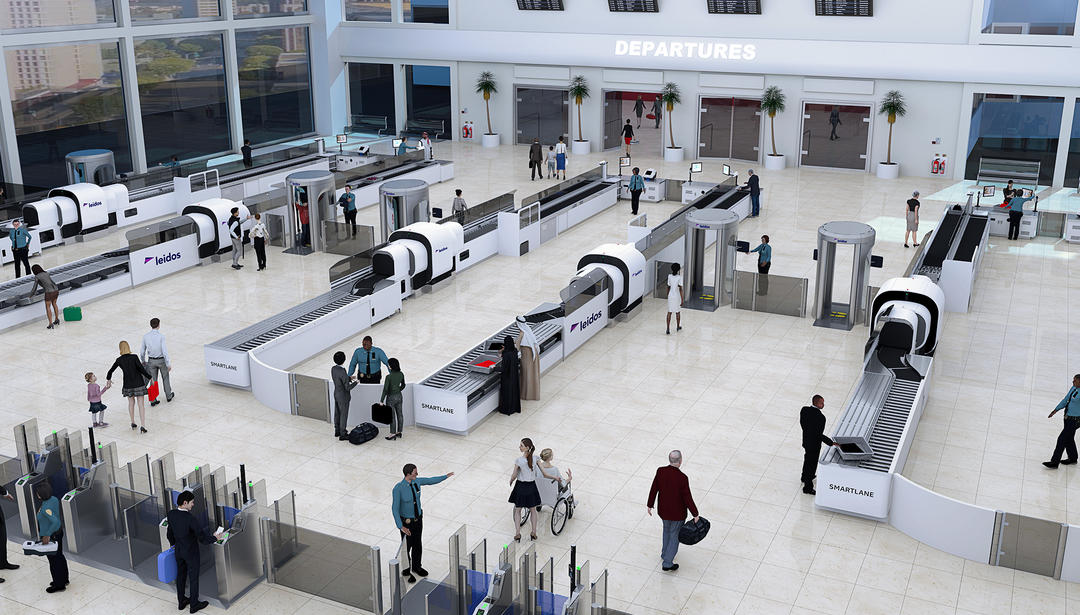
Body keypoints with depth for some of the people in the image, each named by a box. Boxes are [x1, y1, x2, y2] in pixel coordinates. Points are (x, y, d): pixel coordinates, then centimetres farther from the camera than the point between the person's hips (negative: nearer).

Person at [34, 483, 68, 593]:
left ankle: (59, 585, 23)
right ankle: (64, 579, 39)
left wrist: (47, 535, -29)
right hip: (58, 532, 9)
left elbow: (56, 522, -38)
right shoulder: (54, 499, -5)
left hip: (50, 537, -9)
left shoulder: (45, 508, -31)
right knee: (59, 556, 23)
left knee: (53, 560, 8)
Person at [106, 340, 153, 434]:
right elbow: (142, 369, -17)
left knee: (131, 403, 23)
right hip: (138, 383, -3)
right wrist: (150, 377, -4)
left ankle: (133, 423, 33)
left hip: (128, 384, 3)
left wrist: (108, 379, 28)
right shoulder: (134, 357, -15)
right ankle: (143, 426, -6)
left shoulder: (119, 360, -5)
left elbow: (110, 371, 8)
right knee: (141, 405, 1)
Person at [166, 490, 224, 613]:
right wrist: (215, 538, -10)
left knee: (180, 575, 22)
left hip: (178, 551, 6)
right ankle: (194, 605, 25)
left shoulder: (171, 514, -11)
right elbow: (203, 539, -28)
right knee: (193, 578, 11)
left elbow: (169, 534, 7)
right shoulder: (191, 519, -31)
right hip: (191, 552, -6)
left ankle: (181, 601, 38)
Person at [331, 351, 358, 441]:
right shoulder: (342, 372, -31)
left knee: (337, 413, 21)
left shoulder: (333, 369, -5)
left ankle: (337, 431, 36)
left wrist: (349, 378, 8)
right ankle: (343, 434, 17)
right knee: (344, 415, 6)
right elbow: (347, 387, -26)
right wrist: (356, 382, -11)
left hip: (336, 394, 8)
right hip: (343, 397, -8)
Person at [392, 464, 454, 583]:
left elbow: (431, 480, 10)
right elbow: (395, 509, -23)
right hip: (406, 522, -5)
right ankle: (406, 571, 35)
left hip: (418, 519, 6)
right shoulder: (398, 489, -28)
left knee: (418, 545, 21)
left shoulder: (417, 481, -11)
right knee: (407, 547, 12)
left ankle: (416, 567, 45)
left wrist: (446, 476, 20)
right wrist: (401, 526, -27)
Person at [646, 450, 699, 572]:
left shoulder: (660, 471, -15)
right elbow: (687, 498, -20)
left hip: (663, 510, 4)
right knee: (675, 535, 15)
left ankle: (665, 553, 49)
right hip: (677, 513, -4)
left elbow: (654, 489, -3)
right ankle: (667, 563, 22)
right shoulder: (682, 478, -27)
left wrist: (650, 505, 11)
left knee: (667, 529, 30)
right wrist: (695, 514, -6)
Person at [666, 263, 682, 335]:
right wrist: (682, 299, -12)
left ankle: (668, 329, -1)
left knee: (669, 312, 5)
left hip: (670, 296, 3)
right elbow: (680, 289, -17)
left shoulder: (669, 276, -4)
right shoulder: (679, 277, -15)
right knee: (678, 312, 16)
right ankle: (678, 327, 33)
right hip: (677, 297, -3)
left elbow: (668, 287, 5)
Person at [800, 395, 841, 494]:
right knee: (812, 464, 12)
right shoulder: (820, 417, -34)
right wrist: (832, 443, -21)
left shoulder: (804, 410, -13)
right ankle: (808, 487, 28)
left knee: (807, 459, 32)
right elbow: (819, 435, -30)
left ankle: (805, 477, 57)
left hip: (806, 440, 7)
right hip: (814, 444, -7)